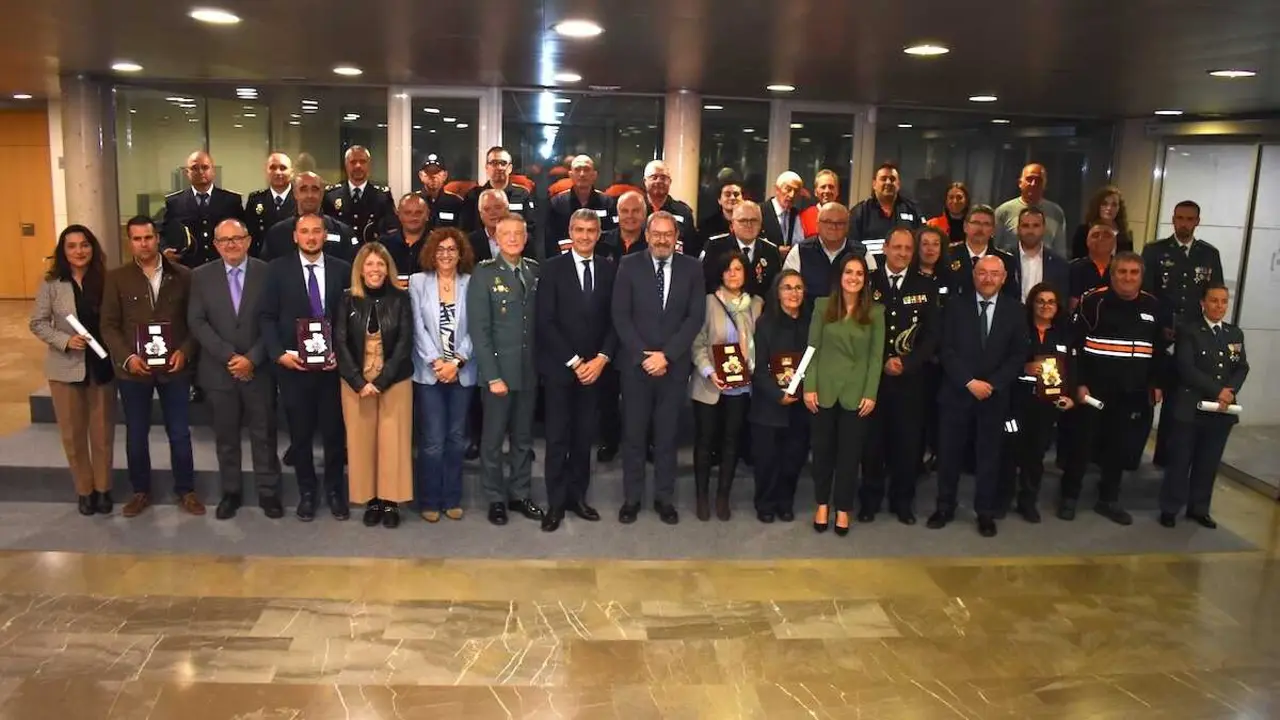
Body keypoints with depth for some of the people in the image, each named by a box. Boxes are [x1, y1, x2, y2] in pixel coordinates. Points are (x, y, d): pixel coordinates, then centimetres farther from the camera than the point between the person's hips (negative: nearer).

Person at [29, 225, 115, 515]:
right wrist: (64, 340, -17)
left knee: (103, 432, 9)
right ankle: (84, 490, 25)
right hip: (66, 368, 0)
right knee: (73, 434, 10)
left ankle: (103, 488, 24)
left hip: (102, 366, 0)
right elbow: (37, 323, -2)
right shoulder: (51, 284, -4)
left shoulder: (105, 280, -3)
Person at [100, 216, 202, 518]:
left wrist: (185, 351, -12)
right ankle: (140, 491, 27)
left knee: (180, 433, 7)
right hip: (133, 369, 1)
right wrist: (127, 358, -14)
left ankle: (185, 490, 21)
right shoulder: (116, 278, 0)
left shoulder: (182, 276, 1)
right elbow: (109, 325, -1)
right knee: (136, 435, 12)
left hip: (174, 367, 0)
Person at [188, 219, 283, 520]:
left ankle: (268, 492, 18)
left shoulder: (267, 273, -2)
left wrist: (252, 358, -13)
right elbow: (197, 322, -3)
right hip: (219, 371, 2)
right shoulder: (201, 276, 3)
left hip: (259, 369, -1)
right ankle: (231, 492, 24)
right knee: (225, 436, 11)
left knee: (264, 434, 7)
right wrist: (229, 356, -13)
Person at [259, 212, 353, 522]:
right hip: (293, 366, 0)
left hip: (332, 364, 0)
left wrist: (341, 353, -8)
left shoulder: (342, 270, 4)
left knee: (334, 432, 7)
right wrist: (280, 353, -12)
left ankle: (334, 490, 25)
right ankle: (307, 492, 25)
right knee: (300, 434, 9)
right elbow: (266, 316, 0)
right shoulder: (278, 269, 2)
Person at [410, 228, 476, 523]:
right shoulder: (418, 281, 3)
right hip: (429, 372, -1)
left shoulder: (471, 283, 2)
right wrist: (436, 362, -11)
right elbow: (418, 327, -2)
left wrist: (456, 361, -12)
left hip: (462, 372, 1)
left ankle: (452, 499, 21)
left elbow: (474, 329, -2)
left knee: (456, 439, 9)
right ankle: (429, 501, 13)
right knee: (432, 441, -2)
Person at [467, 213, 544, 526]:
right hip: (498, 370, -4)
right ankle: (496, 499, 22)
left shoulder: (535, 270, 5)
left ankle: (521, 495, 27)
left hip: (529, 370, 4)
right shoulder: (484, 273, -7)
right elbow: (479, 330, -11)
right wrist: (492, 375, -15)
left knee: (523, 438, 14)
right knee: (493, 439, 8)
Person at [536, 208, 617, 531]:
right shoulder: (552, 268, -3)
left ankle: (577, 495, 20)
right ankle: (556, 502, 12)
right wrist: (574, 361, -12)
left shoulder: (609, 269, 6)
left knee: (585, 436, 8)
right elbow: (546, 322, -8)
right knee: (558, 437, 3)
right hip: (559, 367, -2)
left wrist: (601, 359, -8)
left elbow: (615, 319, 5)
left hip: (595, 366, 3)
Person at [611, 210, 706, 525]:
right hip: (636, 363, 0)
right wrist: (644, 356, -13)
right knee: (633, 434, 6)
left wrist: (666, 355, -12)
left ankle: (664, 498, 22)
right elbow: (620, 315, -5)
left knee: (667, 435, 9)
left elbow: (696, 316, -3)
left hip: (674, 365, 1)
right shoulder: (629, 265, 0)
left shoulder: (691, 268, 2)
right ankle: (632, 498, 19)